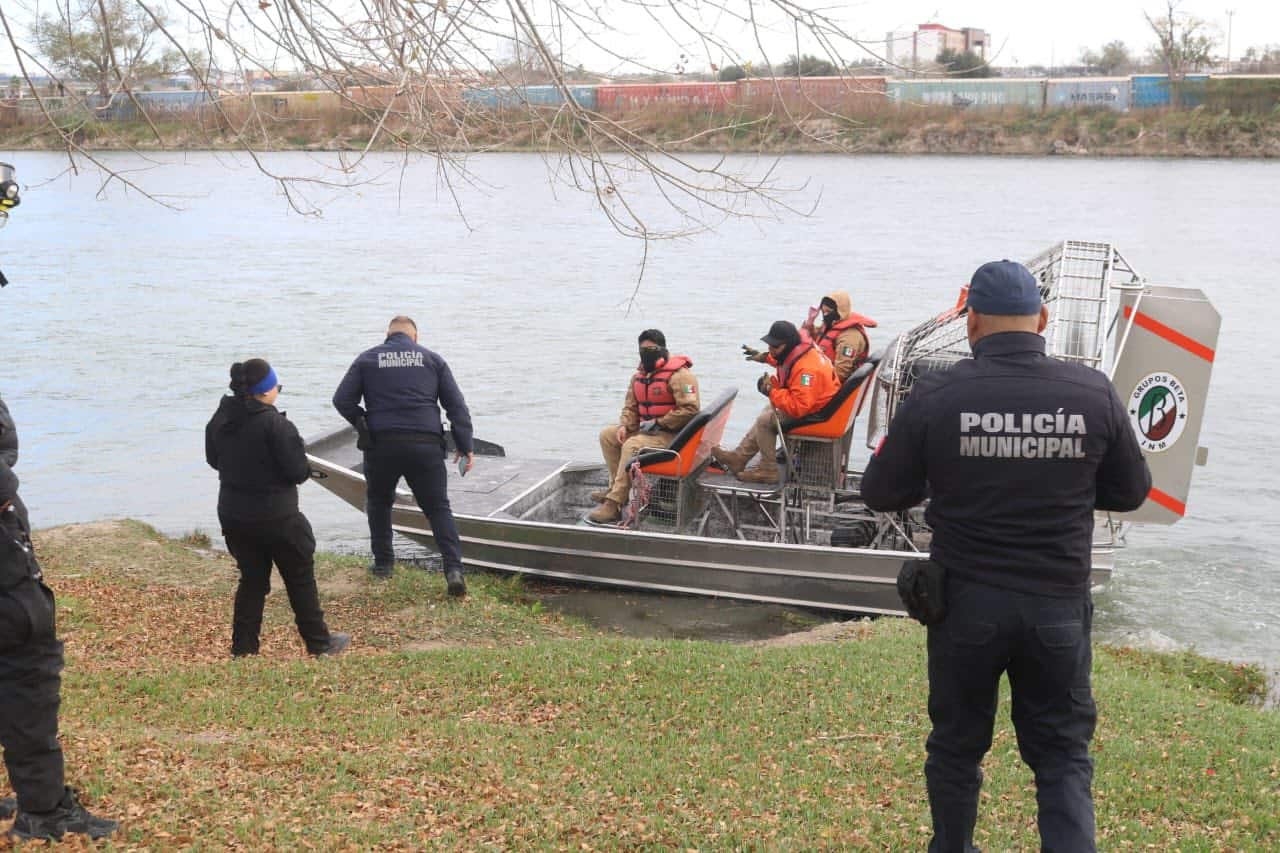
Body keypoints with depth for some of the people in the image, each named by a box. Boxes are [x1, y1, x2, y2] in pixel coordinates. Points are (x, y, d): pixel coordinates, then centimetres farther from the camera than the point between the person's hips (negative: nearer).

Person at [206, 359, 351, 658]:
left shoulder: (219, 420, 0)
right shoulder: (274, 424, -21)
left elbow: (213, 459, 14)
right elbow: (298, 471, -19)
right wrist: (305, 469, 2)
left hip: (233, 515, 6)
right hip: (275, 516, -6)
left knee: (252, 580, 18)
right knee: (300, 579, 10)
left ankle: (243, 647, 17)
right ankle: (319, 643, 19)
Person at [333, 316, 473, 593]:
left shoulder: (367, 359, 10)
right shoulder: (432, 359, 11)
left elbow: (342, 400, 3)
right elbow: (456, 405, 7)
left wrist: (364, 425, 15)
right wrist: (464, 446, 9)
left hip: (381, 445, 0)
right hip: (426, 444, 0)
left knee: (379, 502, 24)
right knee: (438, 507, 6)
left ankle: (383, 563, 26)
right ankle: (453, 568, -8)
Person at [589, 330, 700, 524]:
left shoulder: (679, 375, -16)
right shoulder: (639, 375, 11)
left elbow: (690, 410, -23)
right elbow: (630, 406, 20)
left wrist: (658, 423, -21)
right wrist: (624, 426, -2)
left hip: (672, 434, -9)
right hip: (646, 430, 10)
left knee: (632, 446, -32)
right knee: (607, 435, 7)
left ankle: (614, 505, -33)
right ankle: (616, 487, 8)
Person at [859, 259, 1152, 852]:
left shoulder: (934, 396, -12)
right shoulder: (1094, 393, -8)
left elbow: (881, 493, -3)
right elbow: (1130, 492, 5)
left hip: (966, 602, 0)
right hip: (1059, 605, 1)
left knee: (957, 744, 18)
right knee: (1064, 754, 13)